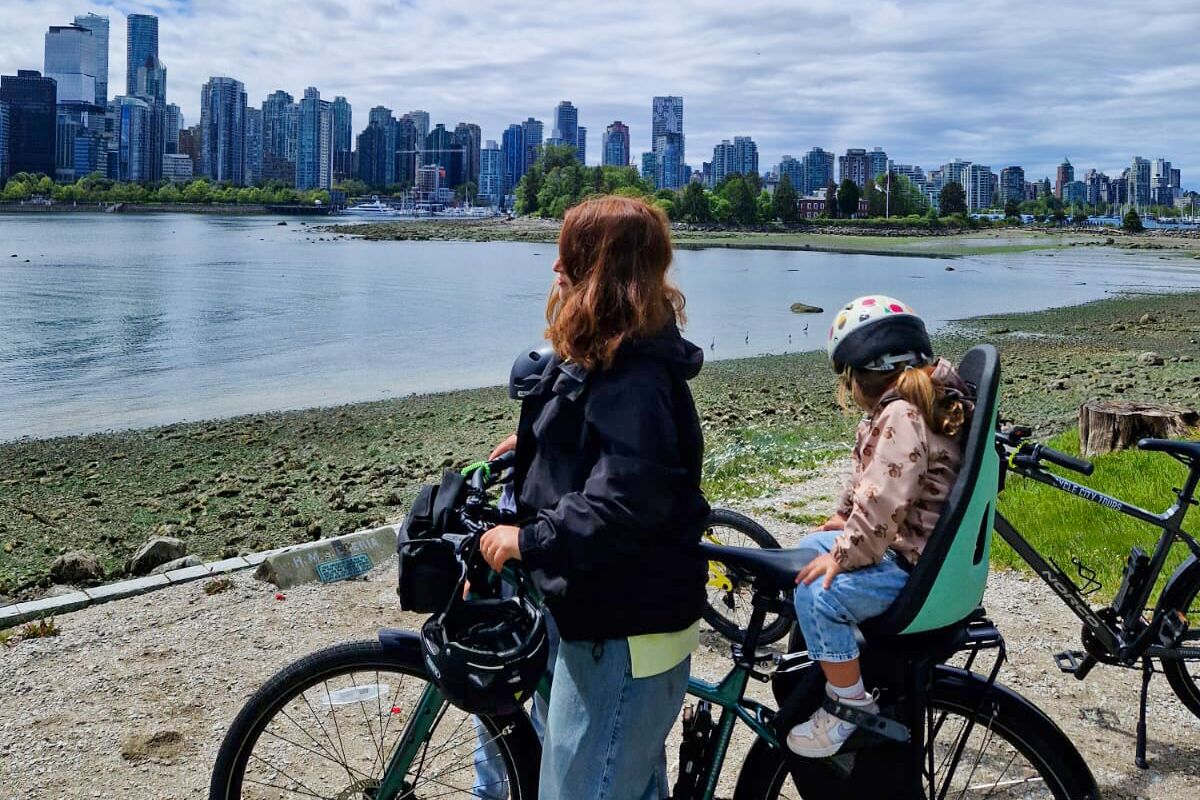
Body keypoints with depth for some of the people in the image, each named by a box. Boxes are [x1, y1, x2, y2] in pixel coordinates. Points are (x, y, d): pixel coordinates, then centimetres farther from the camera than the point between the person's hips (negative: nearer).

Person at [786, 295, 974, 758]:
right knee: (810, 548, 19)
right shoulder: (910, 404, 12)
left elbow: (884, 502, -30)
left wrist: (842, 555, -22)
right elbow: (870, 479, 22)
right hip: (906, 542, 11)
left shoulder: (900, 416, -23)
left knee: (818, 592, -25)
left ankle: (849, 703, -10)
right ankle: (832, 656, 28)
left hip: (917, 565, -11)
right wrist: (843, 519, 16)